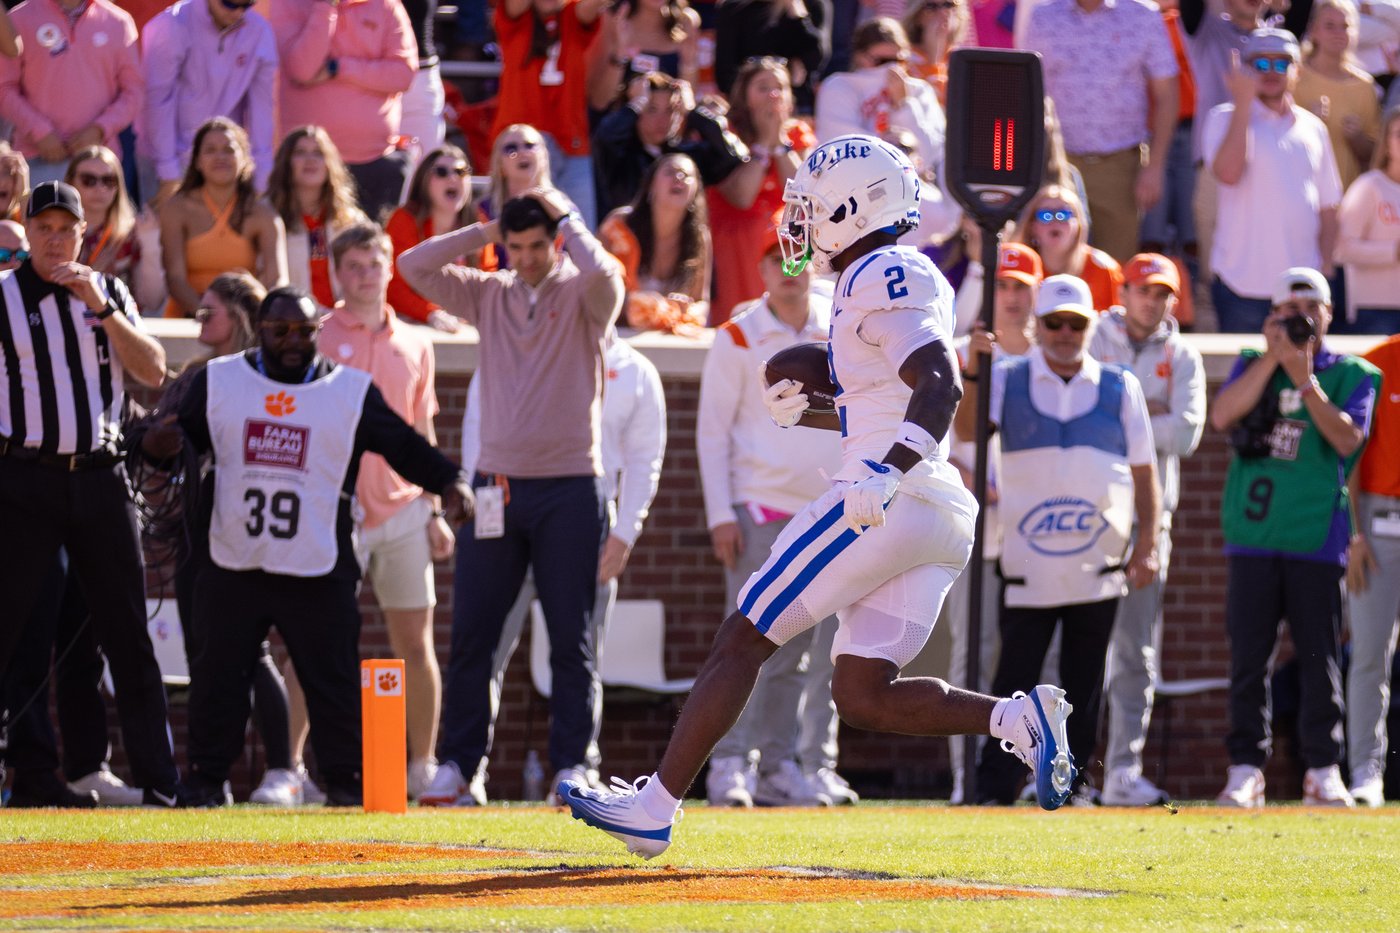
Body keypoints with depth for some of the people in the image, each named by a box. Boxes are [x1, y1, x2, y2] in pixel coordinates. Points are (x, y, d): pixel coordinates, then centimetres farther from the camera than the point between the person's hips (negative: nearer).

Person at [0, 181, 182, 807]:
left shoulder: (109, 293, 12)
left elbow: (153, 372, 0)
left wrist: (101, 308, -10)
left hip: (99, 479, 3)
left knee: (128, 635, 4)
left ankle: (158, 780, 6)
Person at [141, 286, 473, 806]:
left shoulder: (351, 391, 5)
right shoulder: (217, 382, 8)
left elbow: (402, 446, 5)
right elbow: (185, 436, 10)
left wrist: (448, 482, -10)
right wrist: (164, 445, -13)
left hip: (319, 572, -1)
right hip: (234, 567, 1)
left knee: (333, 675, -2)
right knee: (219, 672, 3)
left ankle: (344, 779, 8)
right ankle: (207, 778, 13)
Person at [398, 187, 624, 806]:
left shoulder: (582, 296, 0)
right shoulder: (490, 295, 10)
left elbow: (604, 273, -23)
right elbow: (414, 267, 3)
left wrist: (565, 217, -8)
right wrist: (483, 233, 2)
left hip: (570, 487, -3)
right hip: (497, 486, 3)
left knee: (572, 638, 0)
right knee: (470, 635, 1)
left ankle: (572, 766, 3)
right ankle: (458, 767, 3)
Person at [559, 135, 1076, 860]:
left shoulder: (885, 277, -9)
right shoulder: (895, 280, 21)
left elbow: (938, 388, -23)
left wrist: (883, 474, -34)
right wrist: (808, 414, 23)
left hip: (891, 504, -9)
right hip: (940, 520, 10)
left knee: (743, 639, -2)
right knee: (864, 697, 6)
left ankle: (655, 808, -1)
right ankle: (1017, 718, -11)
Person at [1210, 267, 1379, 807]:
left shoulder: (1352, 375, 8)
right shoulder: (1253, 366, 13)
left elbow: (1347, 440, -8)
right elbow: (1222, 417, -4)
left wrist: (1304, 378, -13)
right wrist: (1274, 358, -6)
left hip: (1317, 535, -1)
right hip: (1253, 533, 1)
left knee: (1320, 658, -1)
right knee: (1248, 656, -2)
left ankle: (1323, 771, 5)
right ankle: (1246, 771, 1)